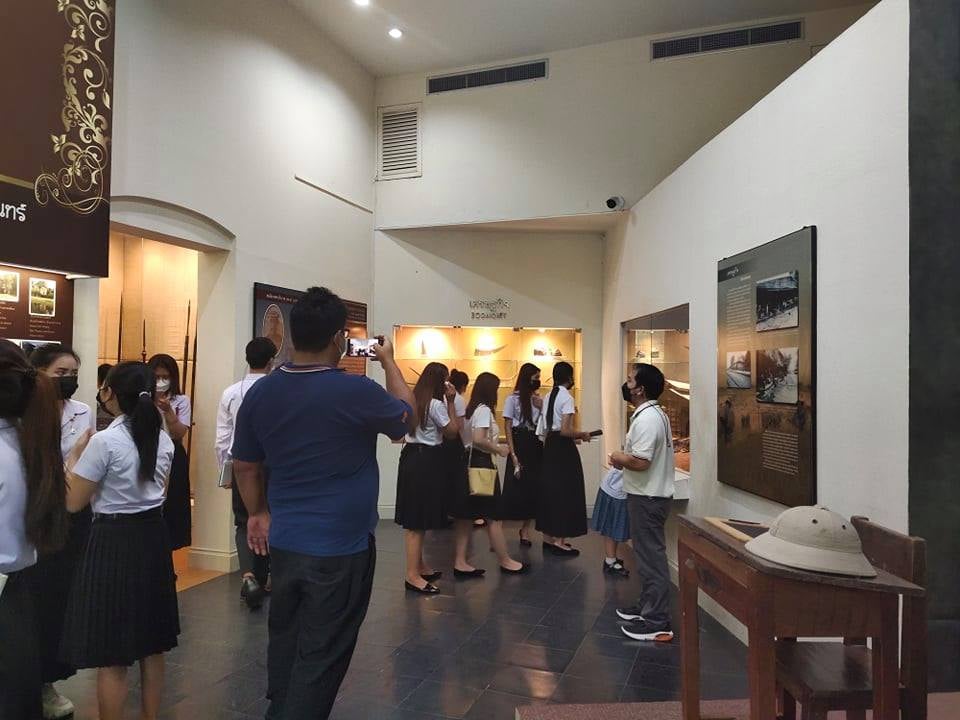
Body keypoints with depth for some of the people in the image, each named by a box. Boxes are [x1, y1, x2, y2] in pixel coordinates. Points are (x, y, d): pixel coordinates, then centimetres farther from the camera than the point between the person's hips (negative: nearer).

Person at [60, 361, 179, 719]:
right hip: (152, 536, 7)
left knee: (111, 656, 5)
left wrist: (74, 457, 3)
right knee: (152, 647, 18)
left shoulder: (105, 442, -17)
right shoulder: (164, 440, 2)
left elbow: (73, 502, -10)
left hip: (114, 540, -7)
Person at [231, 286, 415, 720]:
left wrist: (258, 513, 23)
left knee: (285, 641, 24)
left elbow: (244, 465, 9)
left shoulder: (259, 392, -3)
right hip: (340, 548, -6)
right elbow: (407, 419, 0)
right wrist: (389, 361, 10)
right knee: (320, 657, 7)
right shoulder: (355, 391, -20)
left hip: (284, 542, 6)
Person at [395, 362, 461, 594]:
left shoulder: (413, 400, 10)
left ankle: (419, 566, 27)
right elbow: (453, 431, -8)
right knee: (420, 519, -6)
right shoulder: (436, 404, -15)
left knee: (415, 517, 15)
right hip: (428, 460, -9)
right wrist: (451, 402, -6)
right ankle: (412, 575, -2)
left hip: (411, 456, 9)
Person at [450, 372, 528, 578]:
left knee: (466, 516, 9)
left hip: (471, 463, 9)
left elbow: (475, 438, 10)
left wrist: (496, 442, 11)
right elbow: (478, 440, -24)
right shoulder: (484, 410, -13)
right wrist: (499, 450, -12)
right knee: (493, 516, 2)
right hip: (482, 464, -9)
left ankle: (460, 562, 12)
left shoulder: (472, 409, 12)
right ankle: (505, 561, 14)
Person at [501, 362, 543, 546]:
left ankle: (525, 529, 18)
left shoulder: (540, 400, 10)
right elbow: (508, 428, -5)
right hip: (519, 446, -4)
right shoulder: (513, 399, -3)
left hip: (535, 446, 4)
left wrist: (541, 408, -8)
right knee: (515, 488, -4)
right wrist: (513, 454, -12)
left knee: (533, 488, 5)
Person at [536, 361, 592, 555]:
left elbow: (544, 430, 12)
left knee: (550, 489, 14)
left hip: (549, 446, 8)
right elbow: (565, 430, -21)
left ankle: (548, 537, 22)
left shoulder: (549, 397, 11)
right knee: (565, 492, 0)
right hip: (563, 448, -8)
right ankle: (559, 541, 3)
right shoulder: (567, 397, -13)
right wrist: (583, 435, -6)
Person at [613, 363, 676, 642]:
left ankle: (657, 623, 4)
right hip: (650, 494, 10)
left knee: (651, 556, -4)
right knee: (648, 554, 19)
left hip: (647, 498, -10)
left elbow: (640, 462, -27)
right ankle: (648, 606, 31)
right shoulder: (654, 413, 12)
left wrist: (619, 458, -10)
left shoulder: (646, 419, -21)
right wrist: (625, 459, 8)